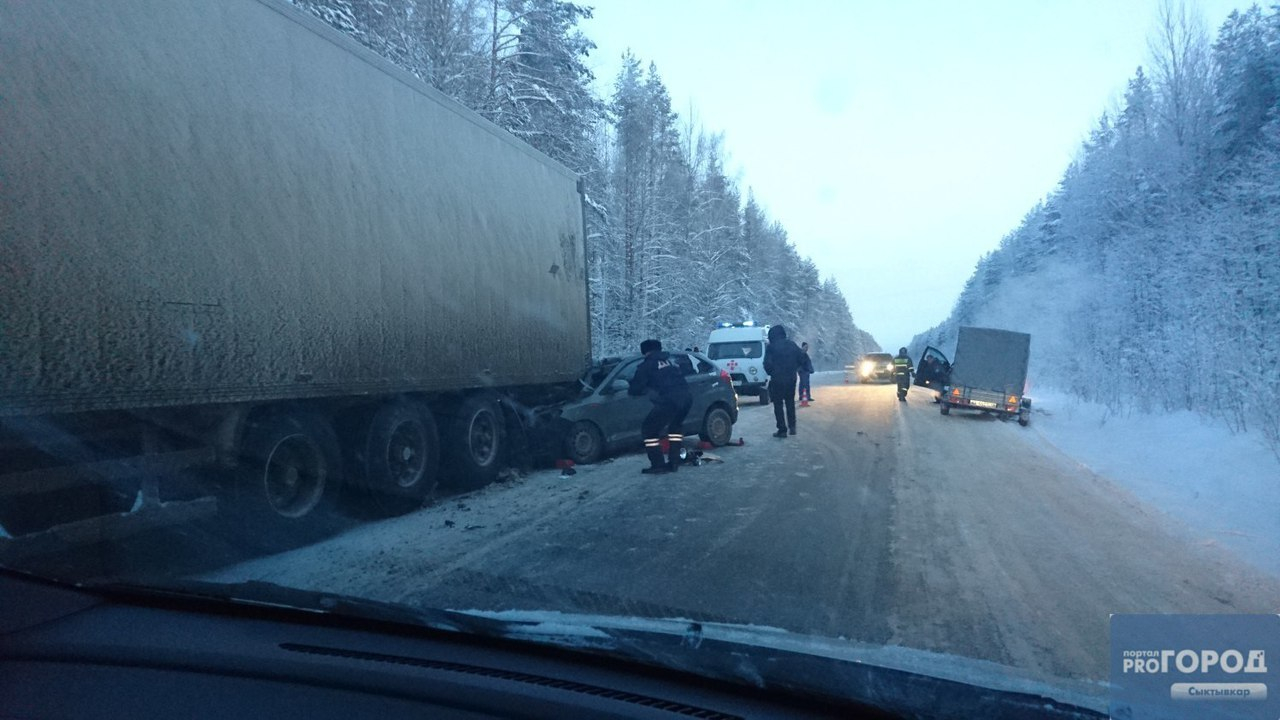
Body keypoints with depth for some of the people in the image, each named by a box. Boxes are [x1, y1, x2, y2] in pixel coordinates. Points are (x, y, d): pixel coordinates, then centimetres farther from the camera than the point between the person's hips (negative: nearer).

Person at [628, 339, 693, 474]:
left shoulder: (647, 365, 7)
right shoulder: (670, 360, 26)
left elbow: (635, 388, 3)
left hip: (669, 401, -7)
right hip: (686, 398, 7)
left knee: (649, 429, 10)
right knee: (675, 425, 31)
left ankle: (658, 465, 8)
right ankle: (674, 462, 28)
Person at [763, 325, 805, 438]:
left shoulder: (771, 347, -11)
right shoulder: (792, 345, 3)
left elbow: (767, 364, -14)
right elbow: (801, 359, 4)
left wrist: (771, 373, 4)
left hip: (777, 380, -4)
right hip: (791, 379, 5)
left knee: (778, 405, 3)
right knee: (790, 403, 20)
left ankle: (782, 430, 2)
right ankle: (792, 426, 16)